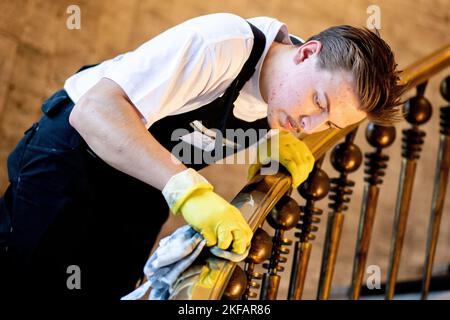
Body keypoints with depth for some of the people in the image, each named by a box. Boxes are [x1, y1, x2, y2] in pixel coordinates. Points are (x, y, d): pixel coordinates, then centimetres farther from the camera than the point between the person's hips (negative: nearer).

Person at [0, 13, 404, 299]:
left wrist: (279, 143, -10)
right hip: (74, 152, -7)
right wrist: (188, 188, -54)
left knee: (108, 289, 7)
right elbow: (94, 111, -43)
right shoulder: (222, 45, -36)